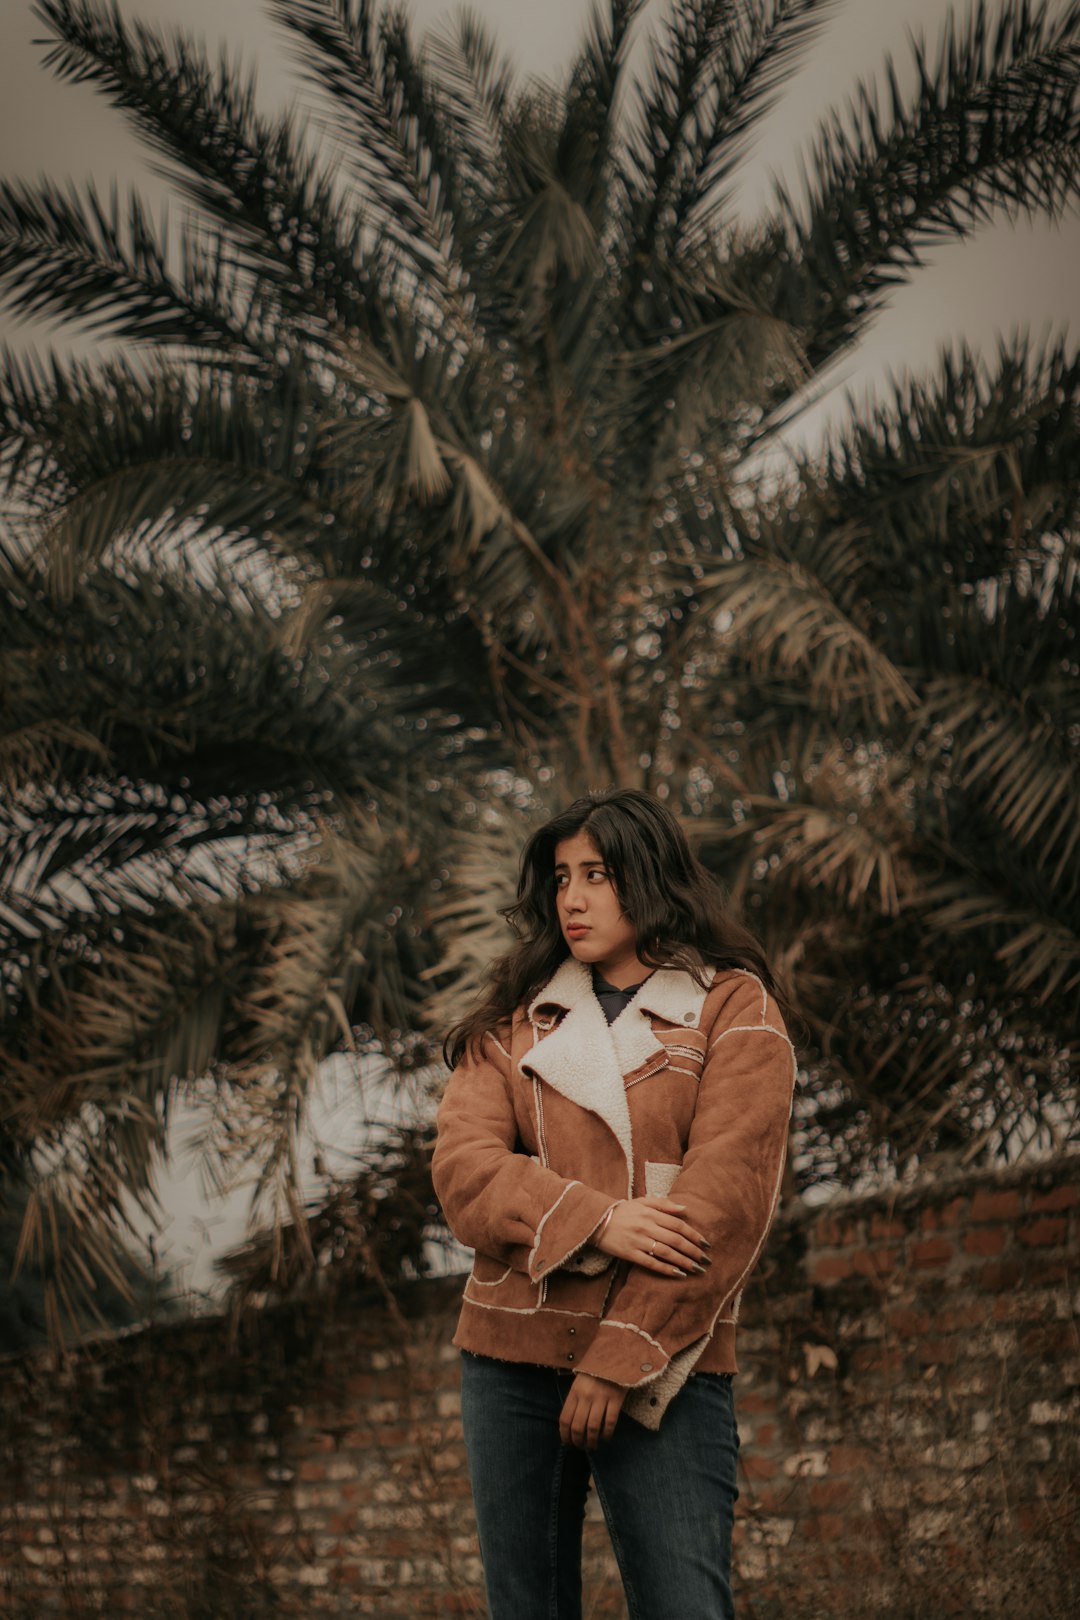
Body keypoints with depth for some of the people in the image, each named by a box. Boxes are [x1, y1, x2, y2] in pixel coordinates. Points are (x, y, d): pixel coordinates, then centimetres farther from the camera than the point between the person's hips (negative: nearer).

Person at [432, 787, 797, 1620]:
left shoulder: (734, 1008, 3)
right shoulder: (515, 1016, 13)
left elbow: (724, 1199, -7)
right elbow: (463, 1168, 0)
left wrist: (620, 1361, -13)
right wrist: (594, 1222, -16)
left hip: (664, 1365, -3)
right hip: (510, 1357, 3)